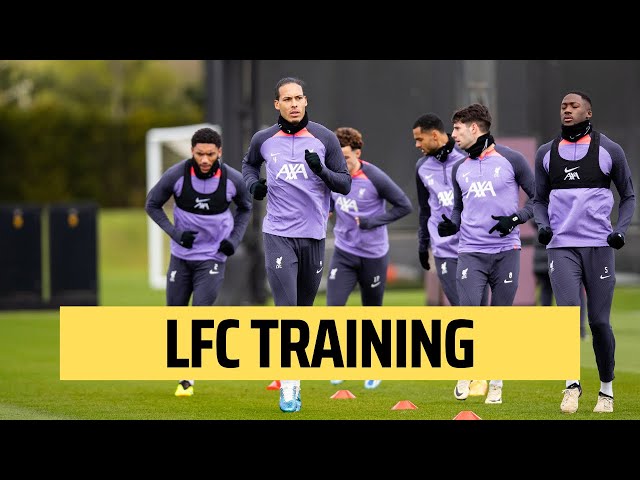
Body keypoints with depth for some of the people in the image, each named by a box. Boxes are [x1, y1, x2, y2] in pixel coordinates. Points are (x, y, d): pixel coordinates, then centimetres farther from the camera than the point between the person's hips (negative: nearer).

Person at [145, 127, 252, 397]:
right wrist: (175, 233, -12)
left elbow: (245, 208, 10)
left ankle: (188, 379, -6)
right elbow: (152, 205, 0)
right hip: (181, 256, 2)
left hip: (213, 258, -2)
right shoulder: (176, 175, -15)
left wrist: (234, 239, -4)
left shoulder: (232, 180, -12)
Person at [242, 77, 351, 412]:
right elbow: (249, 162, 24)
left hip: (314, 235, 2)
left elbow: (345, 184, 0)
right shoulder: (263, 139, 2)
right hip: (278, 234, -1)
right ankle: (289, 384, -13)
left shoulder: (324, 138, -1)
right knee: (286, 309, -13)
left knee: (303, 309, 13)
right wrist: (253, 184, 4)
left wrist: (322, 171, -19)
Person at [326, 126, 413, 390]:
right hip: (343, 254, 3)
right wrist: (323, 210, -8)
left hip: (373, 256, -3)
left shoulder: (375, 178, -18)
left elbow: (404, 206, -12)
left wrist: (371, 221, -19)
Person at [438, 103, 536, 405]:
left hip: (506, 252, -2)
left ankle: (496, 382, 16)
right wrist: (451, 225, 1)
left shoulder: (511, 160, -1)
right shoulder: (459, 169, 12)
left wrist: (515, 219, -11)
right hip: (471, 252, 2)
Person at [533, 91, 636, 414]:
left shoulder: (609, 151, 1)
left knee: (599, 322, 1)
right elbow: (539, 199, 17)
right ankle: (572, 383, -2)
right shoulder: (546, 153, 8)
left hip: (599, 246, -1)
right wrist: (542, 225, -4)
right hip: (561, 247, 1)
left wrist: (621, 230, -6)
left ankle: (607, 389, 17)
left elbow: (628, 196, 10)